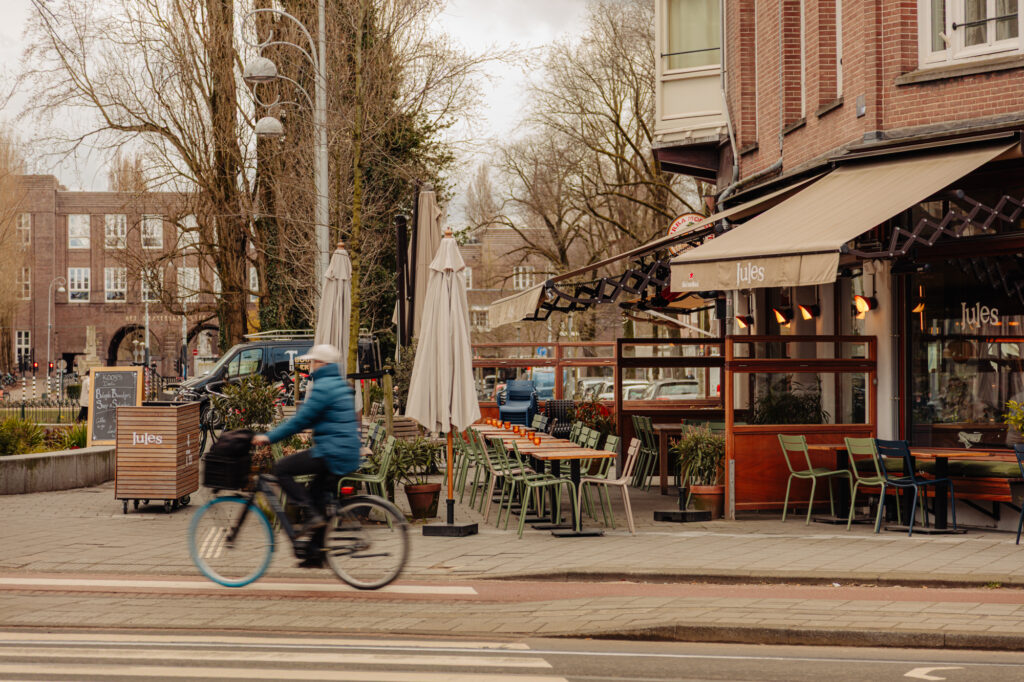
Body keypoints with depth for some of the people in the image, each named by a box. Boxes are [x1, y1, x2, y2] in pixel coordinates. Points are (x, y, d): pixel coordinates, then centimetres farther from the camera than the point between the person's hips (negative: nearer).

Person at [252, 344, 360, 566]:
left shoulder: (323, 387, -12)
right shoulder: (340, 385, 20)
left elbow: (301, 420, -14)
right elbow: (308, 419, 27)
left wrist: (269, 437, -8)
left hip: (332, 453, -10)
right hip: (347, 454, 10)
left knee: (282, 469, -8)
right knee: (315, 495, 17)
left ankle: (313, 515, -13)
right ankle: (316, 553, 17)